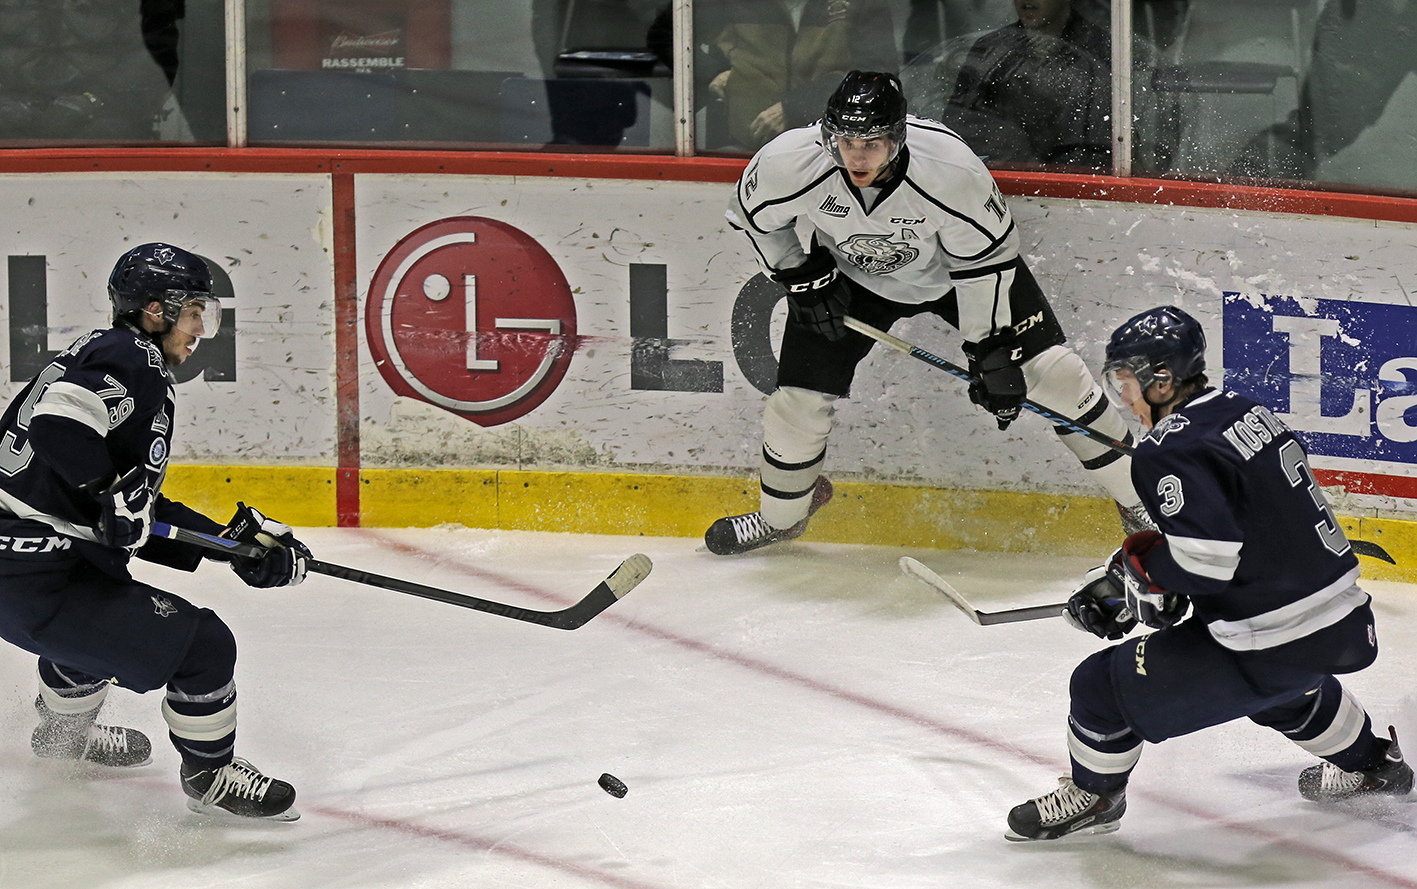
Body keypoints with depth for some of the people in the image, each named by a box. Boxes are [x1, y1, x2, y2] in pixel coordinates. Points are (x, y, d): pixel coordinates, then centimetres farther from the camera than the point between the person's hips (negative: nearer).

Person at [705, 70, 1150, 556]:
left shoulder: (952, 170, -38)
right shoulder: (789, 163, -32)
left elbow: (986, 261, -23)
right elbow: (753, 215, -8)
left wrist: (993, 351, -20)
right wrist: (803, 280, -9)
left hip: (952, 271, -1)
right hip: (849, 275, 2)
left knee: (1051, 372, -7)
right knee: (800, 397, -5)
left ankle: (1137, 499, 9)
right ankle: (780, 517, 25)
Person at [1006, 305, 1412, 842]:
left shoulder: (1170, 451, -16)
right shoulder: (1245, 412, 11)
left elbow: (1210, 557, -25)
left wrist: (1136, 566, -7)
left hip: (1269, 650, -9)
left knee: (1106, 684, 3)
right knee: (1283, 684, 43)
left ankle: (1093, 796, 25)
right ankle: (1368, 764, 58)